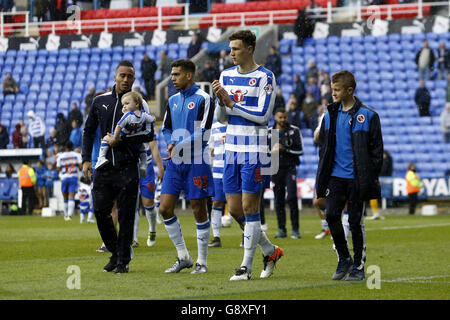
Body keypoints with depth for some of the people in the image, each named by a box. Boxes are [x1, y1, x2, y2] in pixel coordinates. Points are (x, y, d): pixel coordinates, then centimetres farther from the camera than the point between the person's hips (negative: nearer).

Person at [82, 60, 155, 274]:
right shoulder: (100, 101, 10)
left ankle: (124, 261, 6)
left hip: (127, 168, -3)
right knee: (100, 211, -2)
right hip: (103, 166, 3)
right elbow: (88, 131, 17)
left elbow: (148, 135, -3)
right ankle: (115, 253, 18)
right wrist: (86, 159, 7)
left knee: (126, 216, -2)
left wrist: (120, 141, -12)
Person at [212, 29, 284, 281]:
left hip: (254, 151, -7)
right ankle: (270, 251, 24)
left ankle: (246, 267, 0)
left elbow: (262, 115, -15)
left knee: (249, 208, -6)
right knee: (235, 209, 6)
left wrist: (231, 103, -14)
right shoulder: (226, 76, 12)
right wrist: (221, 101, -8)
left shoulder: (265, 77, -7)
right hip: (232, 150, 7)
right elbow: (221, 118, 13)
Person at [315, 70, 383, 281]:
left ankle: (358, 267, 10)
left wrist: (371, 178, -8)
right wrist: (322, 180, 10)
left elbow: (376, 150, -1)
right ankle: (344, 258, 9)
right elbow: (323, 148, 17)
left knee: (356, 222, -1)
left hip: (356, 178, -4)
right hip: (336, 176, 4)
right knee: (331, 215, -9)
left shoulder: (367, 116, -3)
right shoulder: (330, 116, 11)